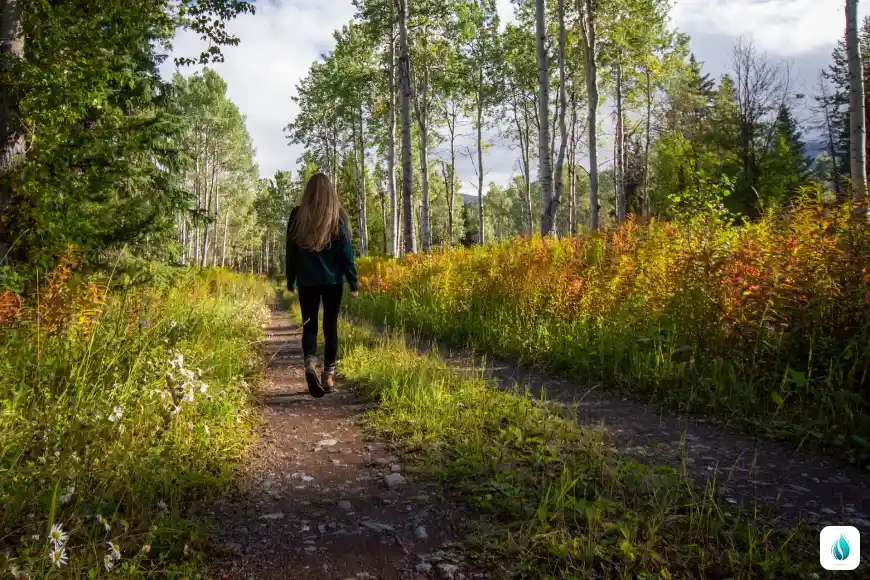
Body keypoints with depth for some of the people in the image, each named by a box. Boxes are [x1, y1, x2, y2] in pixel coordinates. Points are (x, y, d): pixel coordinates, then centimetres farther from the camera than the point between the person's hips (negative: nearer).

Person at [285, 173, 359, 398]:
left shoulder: (297, 215, 1)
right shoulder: (338, 216, -2)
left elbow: (291, 250, 6)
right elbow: (346, 251, -3)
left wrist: (290, 281, 16)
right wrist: (353, 282, 2)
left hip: (306, 281, 1)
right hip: (332, 280, 0)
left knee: (309, 326, 7)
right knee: (330, 327, 9)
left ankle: (310, 364, -18)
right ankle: (329, 375, 11)